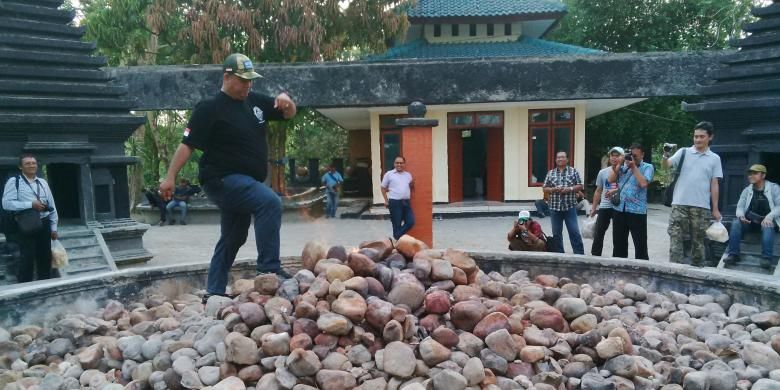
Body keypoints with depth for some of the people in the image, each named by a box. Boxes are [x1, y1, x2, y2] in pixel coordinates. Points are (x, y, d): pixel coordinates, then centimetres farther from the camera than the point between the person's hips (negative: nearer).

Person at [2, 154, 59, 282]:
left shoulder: (43, 182, 12)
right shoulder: (14, 181, -2)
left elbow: (52, 205, 13)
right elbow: (6, 203, -13)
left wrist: (53, 227, 10)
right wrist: (30, 204, -19)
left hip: (44, 224, 5)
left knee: (45, 257, 11)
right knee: (28, 258, -4)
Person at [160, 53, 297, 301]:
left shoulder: (255, 101, 9)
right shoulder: (210, 109, -10)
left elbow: (289, 114, 16)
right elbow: (188, 144, -12)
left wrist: (286, 100, -6)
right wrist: (170, 177, -17)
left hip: (244, 182, 9)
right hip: (223, 180, -8)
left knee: (232, 239, 14)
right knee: (270, 202, -29)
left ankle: (214, 292, 25)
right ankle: (269, 268, -25)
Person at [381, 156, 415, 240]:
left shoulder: (408, 175, 13)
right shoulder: (389, 174, 1)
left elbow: (411, 188, 24)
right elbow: (383, 188, 6)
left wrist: (412, 184, 2)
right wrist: (386, 201, -1)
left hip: (406, 202, 5)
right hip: (395, 202, -4)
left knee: (411, 222, 0)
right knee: (397, 224, 1)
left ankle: (397, 237, 16)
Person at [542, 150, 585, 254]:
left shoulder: (573, 171, 4)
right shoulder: (550, 173, 9)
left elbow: (580, 186, 3)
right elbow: (545, 188, 9)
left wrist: (570, 189, -14)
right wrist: (554, 189, -10)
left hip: (570, 207, -2)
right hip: (555, 208, 2)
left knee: (574, 232, -4)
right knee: (556, 233, 8)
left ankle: (580, 254, 3)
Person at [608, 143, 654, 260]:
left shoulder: (647, 167, 0)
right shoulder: (623, 166, 14)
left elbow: (643, 183, -16)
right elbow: (611, 179, 3)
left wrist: (634, 167, -10)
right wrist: (619, 164, -1)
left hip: (637, 211, -5)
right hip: (619, 209, 5)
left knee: (640, 245, 1)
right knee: (618, 244, 13)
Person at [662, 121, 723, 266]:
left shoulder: (714, 159, 8)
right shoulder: (683, 152, 5)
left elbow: (714, 185, 8)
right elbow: (666, 166, -7)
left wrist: (715, 209, 5)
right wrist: (665, 156, -30)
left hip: (701, 207, 1)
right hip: (680, 204, -1)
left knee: (698, 240, 9)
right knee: (675, 238, -3)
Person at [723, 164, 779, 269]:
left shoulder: (774, 188, 1)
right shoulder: (747, 190, 10)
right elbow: (740, 206, 4)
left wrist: (769, 217, -29)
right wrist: (741, 215, -21)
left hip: (767, 221, -3)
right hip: (750, 221, 3)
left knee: (768, 226, -37)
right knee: (736, 222, -25)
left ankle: (766, 258, -36)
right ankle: (733, 254, -24)